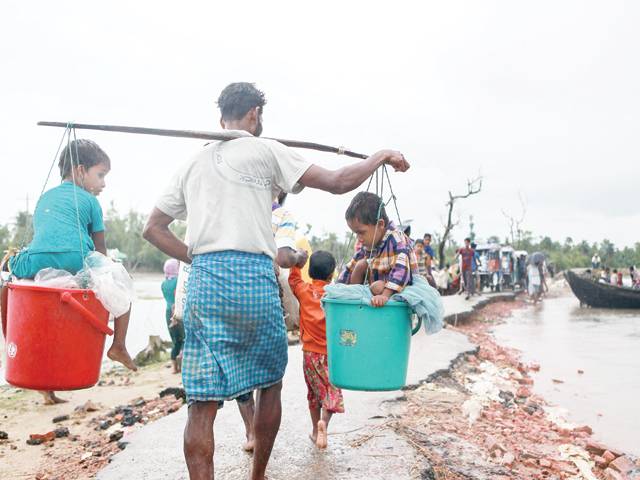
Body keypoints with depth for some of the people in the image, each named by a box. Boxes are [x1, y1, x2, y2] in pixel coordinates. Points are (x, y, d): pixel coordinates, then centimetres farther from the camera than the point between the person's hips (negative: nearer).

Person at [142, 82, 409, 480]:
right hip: (253, 278, -4)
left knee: (202, 401, 2)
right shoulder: (264, 150, 3)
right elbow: (338, 183, -2)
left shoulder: (194, 164, 19)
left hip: (202, 281, 4)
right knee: (270, 382, 17)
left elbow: (153, 228, 19)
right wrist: (382, 157, 13)